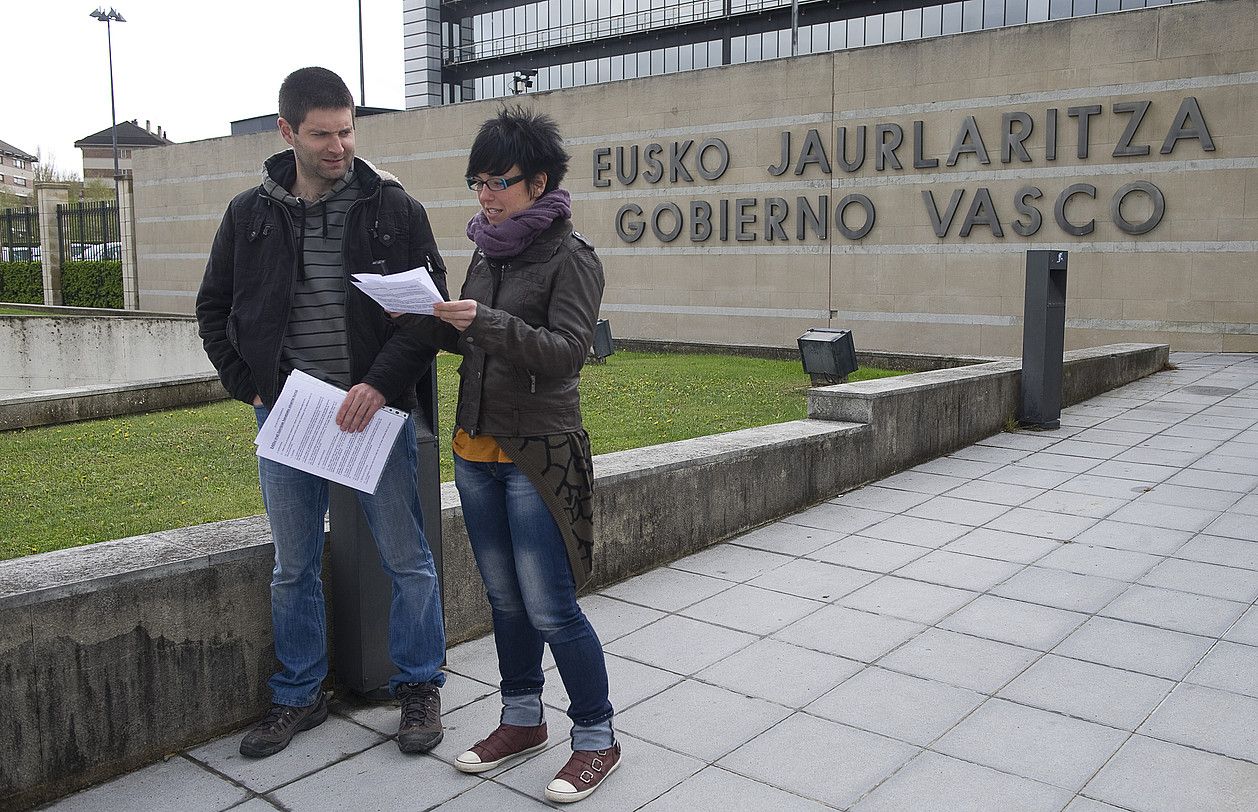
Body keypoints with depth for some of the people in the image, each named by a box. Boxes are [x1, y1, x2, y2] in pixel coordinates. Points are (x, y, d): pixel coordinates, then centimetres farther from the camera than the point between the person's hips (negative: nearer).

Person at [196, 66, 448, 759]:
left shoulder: (395, 209, -2)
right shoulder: (250, 214, 4)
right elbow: (214, 309, 14)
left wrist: (380, 383, -18)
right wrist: (249, 386, 2)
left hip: (375, 410, -2)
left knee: (407, 560, 5)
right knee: (293, 569, 13)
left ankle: (418, 687, 24)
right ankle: (299, 696, 30)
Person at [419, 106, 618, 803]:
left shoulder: (571, 256, -8)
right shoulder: (487, 252, 12)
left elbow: (566, 352, -17)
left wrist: (487, 320, -29)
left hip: (538, 454, -7)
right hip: (475, 449, 7)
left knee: (549, 608, -4)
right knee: (504, 597, 15)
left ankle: (596, 740, 14)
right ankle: (522, 720, 32)